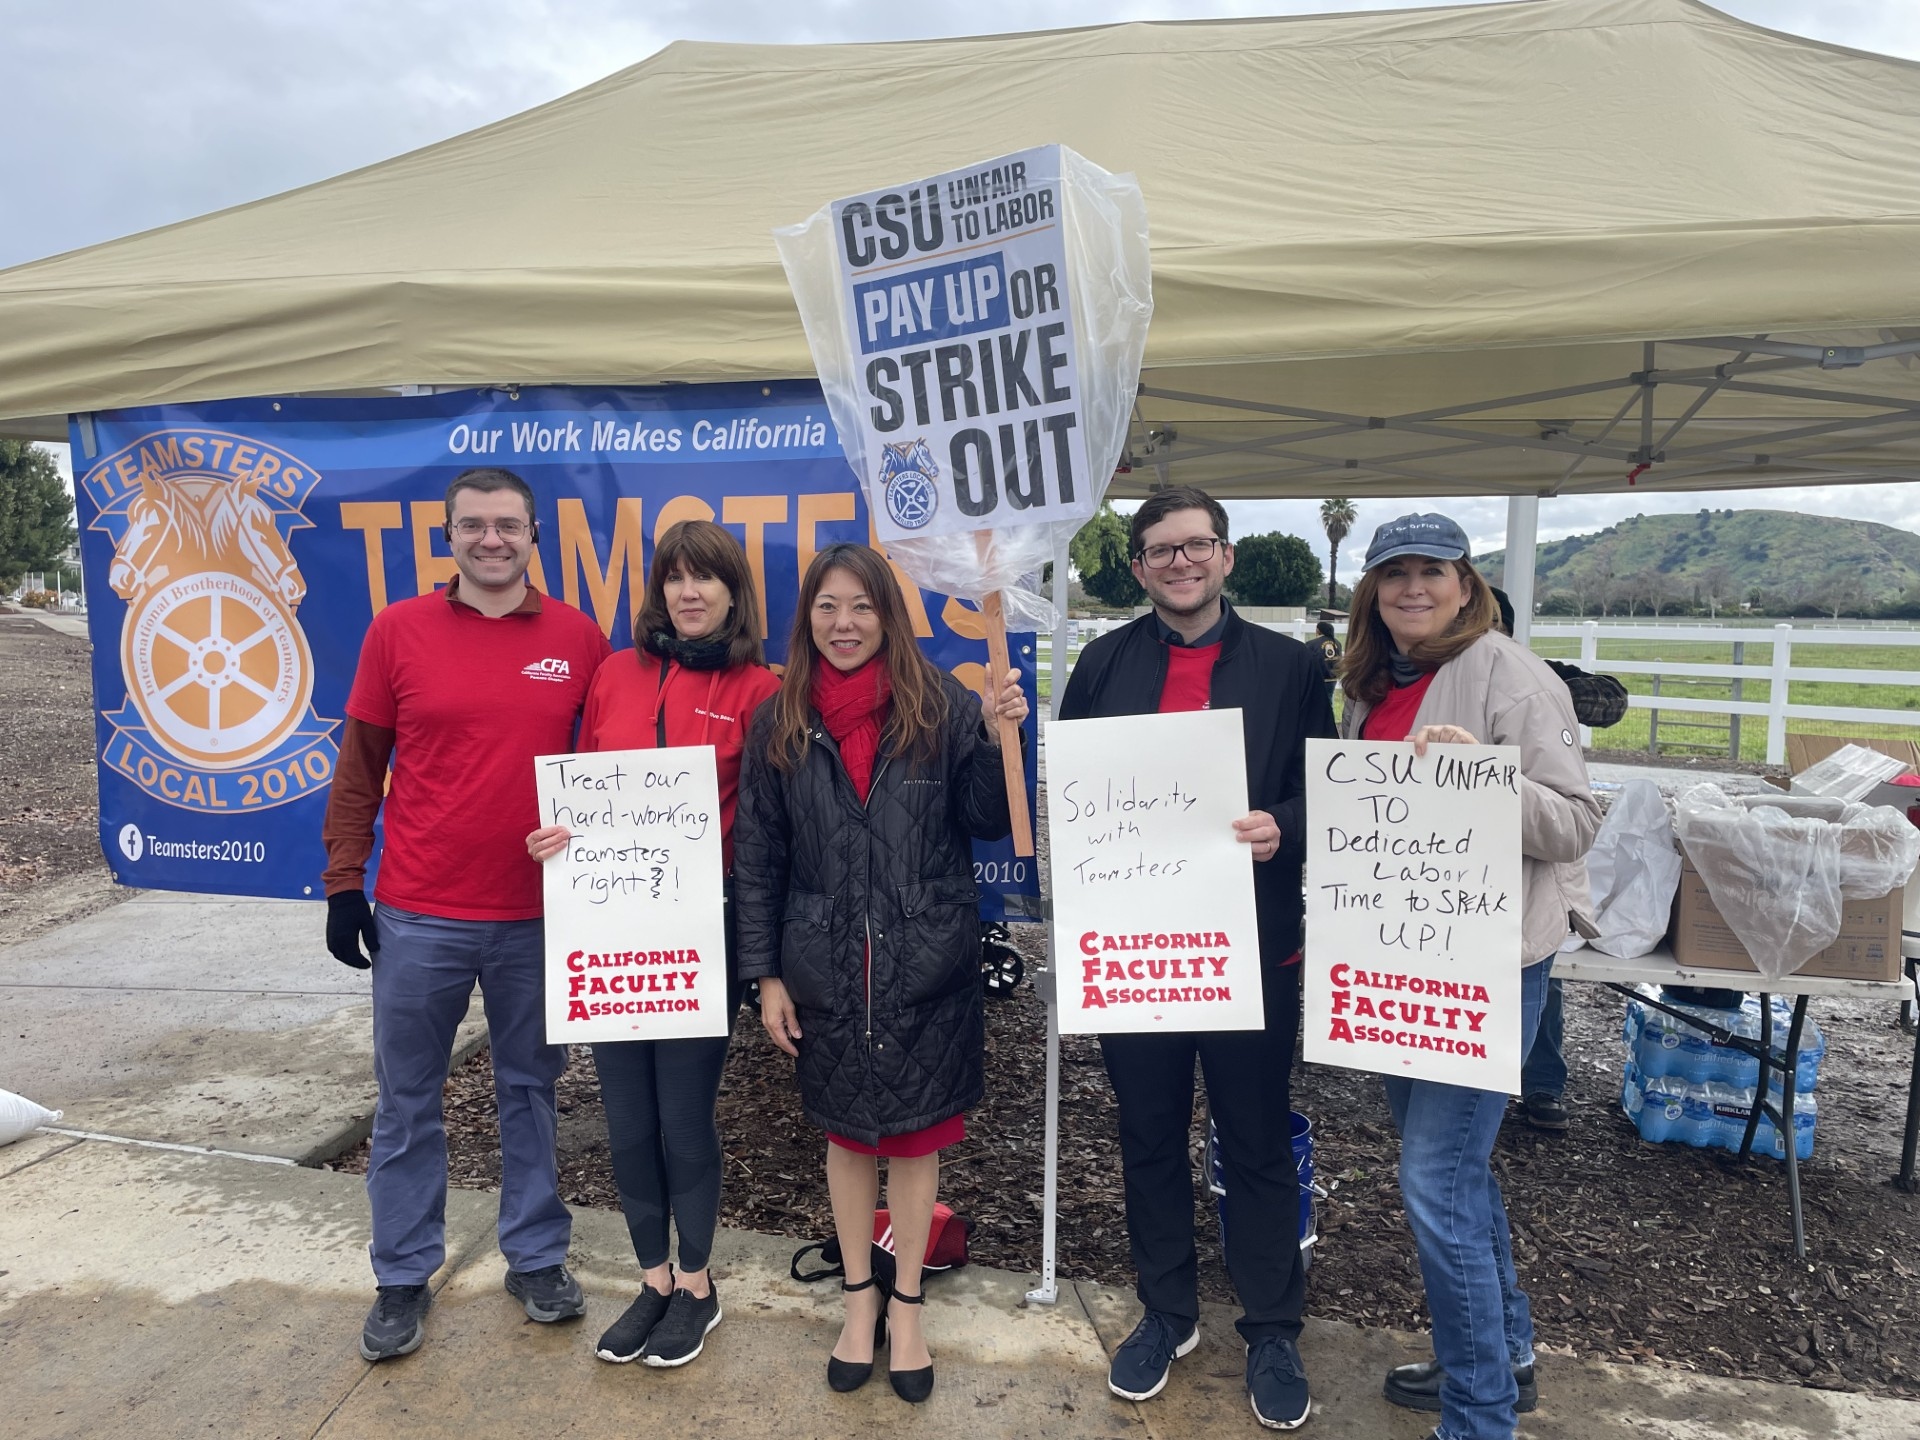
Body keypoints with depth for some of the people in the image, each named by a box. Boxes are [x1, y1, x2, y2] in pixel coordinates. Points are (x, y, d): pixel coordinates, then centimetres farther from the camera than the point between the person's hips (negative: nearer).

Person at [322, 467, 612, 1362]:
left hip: (538, 916, 1)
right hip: (418, 917, 0)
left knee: (530, 1088, 15)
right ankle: (404, 1277, 30)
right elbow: (358, 769, 3)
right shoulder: (398, 631, -2)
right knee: (407, 1101, 12)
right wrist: (343, 885, 1)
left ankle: (537, 1257, 31)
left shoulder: (579, 639, -1)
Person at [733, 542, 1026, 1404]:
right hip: (827, 969, 1)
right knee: (847, 1130, 15)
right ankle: (859, 1297, 37)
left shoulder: (942, 708, -4)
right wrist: (765, 975, 0)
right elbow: (758, 859, 1)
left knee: (916, 1131, 11)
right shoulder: (779, 724, -1)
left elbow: (988, 824, -1)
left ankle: (906, 1304, 32)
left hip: (928, 965, -1)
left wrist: (1001, 737, -17)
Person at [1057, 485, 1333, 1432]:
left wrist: (1280, 829, -18)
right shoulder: (1104, 663, 6)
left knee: (1257, 1143, 11)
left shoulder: (1288, 666, 2)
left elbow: (1324, 794, 1)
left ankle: (1273, 1333, 31)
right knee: (1149, 1135, 15)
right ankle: (1167, 1313, 36)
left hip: (1251, 944, -1)